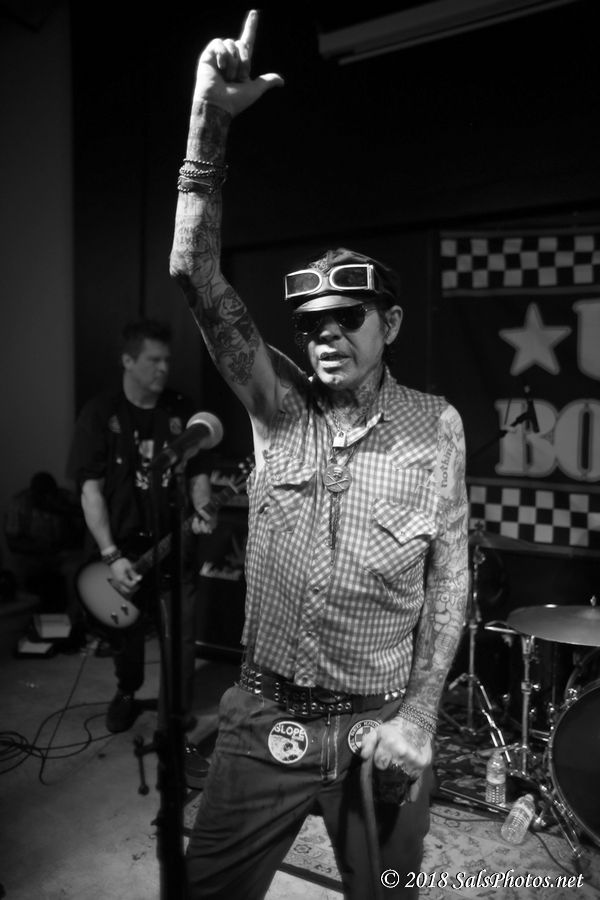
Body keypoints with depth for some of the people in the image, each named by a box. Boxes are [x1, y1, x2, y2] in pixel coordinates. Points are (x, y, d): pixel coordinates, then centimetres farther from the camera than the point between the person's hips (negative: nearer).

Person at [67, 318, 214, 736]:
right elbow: (91, 488, -11)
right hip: (121, 548, -1)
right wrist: (111, 556, -18)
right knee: (125, 635, 16)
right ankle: (127, 693, 46)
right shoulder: (100, 413, -6)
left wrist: (201, 511, -16)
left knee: (181, 638, -3)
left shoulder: (182, 410, 2)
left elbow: (198, 473, 6)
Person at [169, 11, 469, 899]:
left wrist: (418, 713, -8)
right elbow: (196, 274, -15)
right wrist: (210, 120, -24)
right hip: (265, 715, 1)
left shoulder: (435, 426, -7)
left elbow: (449, 578, -3)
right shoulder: (278, 405, -6)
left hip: (381, 724, -1)